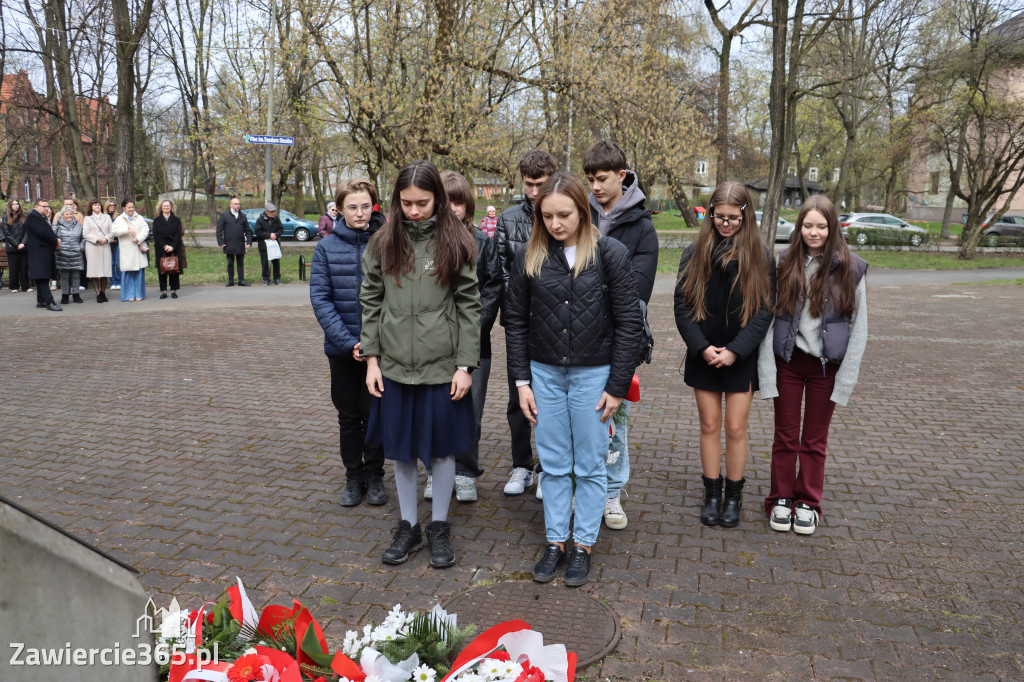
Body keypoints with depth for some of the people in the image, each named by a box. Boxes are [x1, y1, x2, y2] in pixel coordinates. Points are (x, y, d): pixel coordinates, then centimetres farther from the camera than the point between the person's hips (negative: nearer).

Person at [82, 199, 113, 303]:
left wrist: (106, 239, -7)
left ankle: (103, 292, 11)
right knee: (95, 271, -5)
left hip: (105, 246, 2)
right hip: (92, 247, -2)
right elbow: (85, 234, 0)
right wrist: (97, 239, -11)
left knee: (105, 270, -1)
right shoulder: (88, 218, 9)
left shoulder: (107, 217, 16)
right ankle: (98, 294, -3)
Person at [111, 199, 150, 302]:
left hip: (139, 249, 2)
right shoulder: (119, 219, 7)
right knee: (128, 273, -3)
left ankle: (139, 294, 9)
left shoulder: (139, 218, 13)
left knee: (139, 272, 1)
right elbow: (114, 229, -10)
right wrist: (128, 229, -22)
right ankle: (130, 295, 4)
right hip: (127, 250, -2)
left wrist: (138, 239, -13)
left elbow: (145, 229, 1)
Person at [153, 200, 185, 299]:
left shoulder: (176, 220, 7)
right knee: (162, 270, 0)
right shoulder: (157, 221, 7)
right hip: (161, 249, 0)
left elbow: (178, 235, -2)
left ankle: (174, 290, 7)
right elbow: (156, 235, -1)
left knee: (174, 269, -1)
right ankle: (163, 291, 5)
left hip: (174, 249, 0)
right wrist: (164, 246, -14)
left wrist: (172, 246, -15)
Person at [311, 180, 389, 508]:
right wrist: (349, 342, -14)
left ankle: (375, 476, 27)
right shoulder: (326, 247, -2)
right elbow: (320, 299, -6)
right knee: (349, 416, 13)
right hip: (342, 349, 1)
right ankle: (354, 478, 29)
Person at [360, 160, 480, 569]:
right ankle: (408, 527, 29)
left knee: (441, 448, 9)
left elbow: (469, 307, -4)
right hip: (394, 365, 2)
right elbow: (370, 302, 6)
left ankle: (439, 528, 26)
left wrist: (465, 365, -7)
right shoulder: (383, 243, 3)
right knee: (400, 448, 12)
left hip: (442, 366, -2)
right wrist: (372, 358, 0)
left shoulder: (456, 243, -4)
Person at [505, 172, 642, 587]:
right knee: (553, 465, 11)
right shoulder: (530, 258, 0)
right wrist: (521, 381, 0)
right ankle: (555, 542, 25)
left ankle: (583, 545, 23)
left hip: (593, 373, -2)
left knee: (590, 466, 8)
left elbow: (628, 322, -7)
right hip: (545, 373, 3)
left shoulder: (610, 255, -8)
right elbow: (515, 321, 5)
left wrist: (617, 386, -8)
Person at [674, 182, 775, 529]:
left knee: (735, 427, 4)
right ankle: (712, 495, 22)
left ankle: (734, 496, 21)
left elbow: (764, 309, -5)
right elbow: (682, 305, -2)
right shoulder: (695, 253, 1)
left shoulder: (761, 256, -2)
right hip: (703, 356, 1)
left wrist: (735, 350, -14)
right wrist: (702, 347, -12)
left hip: (742, 357, -1)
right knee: (709, 425, 9)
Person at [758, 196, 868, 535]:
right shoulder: (783, 264, -4)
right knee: (785, 437, 11)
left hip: (826, 365, 0)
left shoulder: (850, 269, -4)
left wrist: (846, 377, -8)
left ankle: (808, 502, 27)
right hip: (788, 362, 0)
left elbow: (859, 326, -3)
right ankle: (781, 499, 26)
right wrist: (767, 372, -10)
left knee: (815, 439, 13)